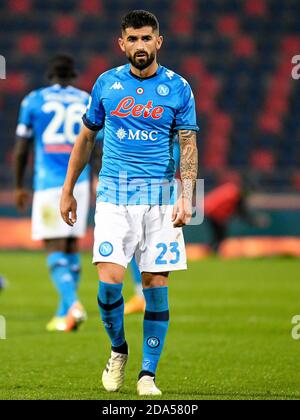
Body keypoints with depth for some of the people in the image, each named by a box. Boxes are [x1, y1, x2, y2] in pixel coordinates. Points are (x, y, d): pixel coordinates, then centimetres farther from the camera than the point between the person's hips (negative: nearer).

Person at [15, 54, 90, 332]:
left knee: (55, 249, -4)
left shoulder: (34, 101, 4)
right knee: (72, 247, 11)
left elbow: (21, 149, 5)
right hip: (79, 182, 3)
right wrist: (91, 184, 22)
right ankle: (64, 314, 13)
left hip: (48, 182, -3)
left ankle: (72, 303, -25)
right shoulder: (87, 102, 9)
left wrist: (19, 186, 15)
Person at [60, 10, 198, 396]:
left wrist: (186, 197, -13)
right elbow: (86, 137, 16)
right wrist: (68, 190, 15)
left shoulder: (177, 88, 2)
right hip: (113, 194, 0)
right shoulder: (106, 84, 6)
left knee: (156, 284, -2)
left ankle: (148, 374, 7)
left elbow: (188, 147, 0)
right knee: (109, 281, -13)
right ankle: (118, 351, 13)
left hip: (159, 196, 0)